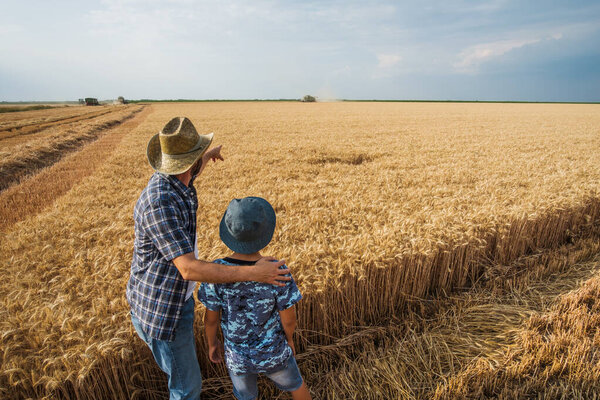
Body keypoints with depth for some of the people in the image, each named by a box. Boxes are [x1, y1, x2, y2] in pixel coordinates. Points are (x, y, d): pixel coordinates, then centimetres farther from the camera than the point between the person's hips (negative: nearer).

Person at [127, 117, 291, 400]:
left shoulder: (170, 178, -6)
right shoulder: (158, 203, -35)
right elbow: (190, 269, -36)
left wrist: (209, 156, 39)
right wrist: (253, 274, -35)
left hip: (176, 296, 9)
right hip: (160, 310, -9)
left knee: (185, 358, 32)